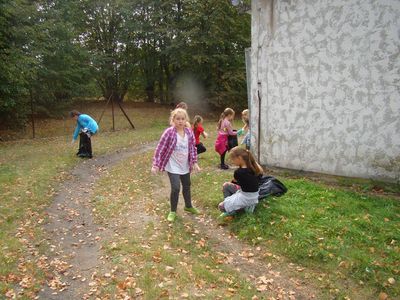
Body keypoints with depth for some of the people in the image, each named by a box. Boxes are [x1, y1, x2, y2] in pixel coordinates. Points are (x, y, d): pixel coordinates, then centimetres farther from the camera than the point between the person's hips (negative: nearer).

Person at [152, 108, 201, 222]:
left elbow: (192, 148, 5)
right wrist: (155, 165, -20)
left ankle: (188, 206, 45)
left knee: (187, 186, 20)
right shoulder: (169, 132, -20)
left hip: (185, 166, 5)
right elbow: (160, 149, -17)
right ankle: (173, 211, 13)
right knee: (176, 188, -10)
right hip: (173, 167, -5)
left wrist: (194, 162, 1)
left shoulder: (189, 132, -6)